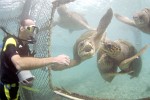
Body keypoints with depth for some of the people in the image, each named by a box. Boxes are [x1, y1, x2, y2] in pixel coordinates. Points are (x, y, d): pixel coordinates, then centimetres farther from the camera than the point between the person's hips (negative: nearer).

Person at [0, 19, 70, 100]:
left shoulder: (25, 46, 6)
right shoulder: (11, 41, -23)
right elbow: (19, 64, -42)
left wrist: (54, 66, -8)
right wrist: (53, 60, -45)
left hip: (14, 87, 8)